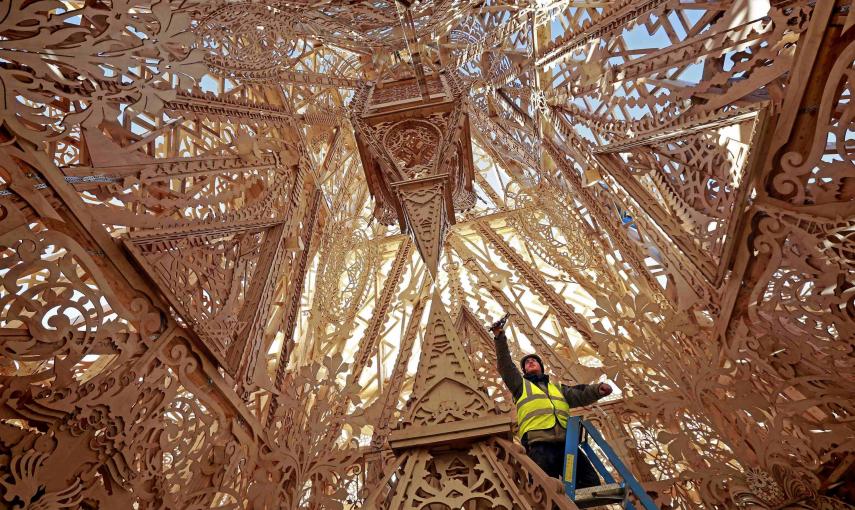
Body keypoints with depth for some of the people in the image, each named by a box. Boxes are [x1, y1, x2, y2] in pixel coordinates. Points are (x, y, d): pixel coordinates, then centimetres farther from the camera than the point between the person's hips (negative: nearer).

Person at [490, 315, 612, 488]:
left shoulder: (557, 388, 37)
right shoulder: (520, 385, 26)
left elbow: (580, 396, 25)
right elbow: (505, 365, 13)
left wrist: (598, 389, 4)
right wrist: (500, 338, 2)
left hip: (566, 443, 4)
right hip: (539, 444, -4)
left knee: (592, 483, -8)